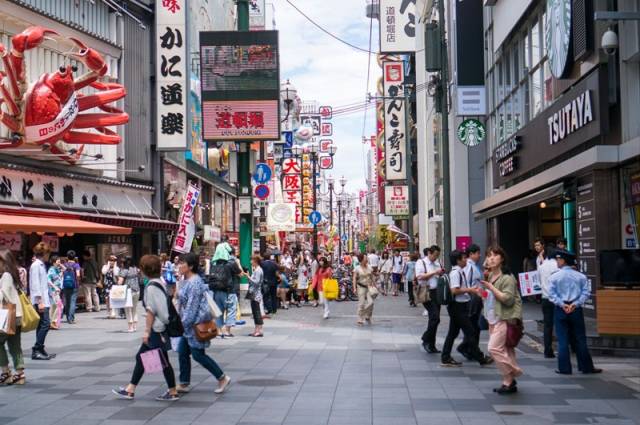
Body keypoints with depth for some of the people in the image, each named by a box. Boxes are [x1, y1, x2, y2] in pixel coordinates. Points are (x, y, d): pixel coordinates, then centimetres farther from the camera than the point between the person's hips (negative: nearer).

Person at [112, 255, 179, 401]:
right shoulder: (160, 283, 9)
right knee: (141, 357, 13)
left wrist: (147, 331, -15)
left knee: (163, 361, 0)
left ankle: (173, 392, 10)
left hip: (156, 330, -10)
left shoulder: (151, 287, -18)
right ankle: (130, 390, 17)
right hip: (160, 328, 10)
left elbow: (151, 311, -19)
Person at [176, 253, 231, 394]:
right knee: (182, 352, 10)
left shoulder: (195, 283, -20)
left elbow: (192, 307, -23)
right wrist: (182, 322, 17)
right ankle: (184, 384, 18)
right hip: (189, 324, 10)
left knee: (198, 354, -4)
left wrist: (184, 323, -19)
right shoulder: (186, 281, 10)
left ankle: (222, 378, 7)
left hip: (197, 323, -10)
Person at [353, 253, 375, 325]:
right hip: (361, 287, -4)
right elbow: (354, 279, -6)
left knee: (370, 302, -9)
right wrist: (354, 288, -14)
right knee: (361, 304, -3)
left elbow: (372, 278, 15)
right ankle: (360, 320, 7)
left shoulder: (369, 268, 8)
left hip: (369, 287, 4)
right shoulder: (357, 269, -5)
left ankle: (367, 317, 13)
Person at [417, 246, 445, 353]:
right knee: (435, 318, -17)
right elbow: (419, 276, -18)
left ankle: (431, 346, 16)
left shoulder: (437, 263, 17)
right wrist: (434, 273, -18)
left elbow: (441, 276, 29)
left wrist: (442, 274, 6)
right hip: (427, 293, -7)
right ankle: (426, 340, -3)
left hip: (437, 292, 7)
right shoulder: (421, 262, -4)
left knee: (434, 319, 9)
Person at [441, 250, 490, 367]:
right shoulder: (455, 273, -18)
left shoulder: (460, 272, 13)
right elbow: (454, 291, -25)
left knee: (453, 332, 12)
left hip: (460, 306, 10)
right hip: (457, 306, -10)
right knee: (470, 331, -3)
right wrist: (469, 290, -18)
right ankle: (480, 358, 5)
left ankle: (446, 358, 17)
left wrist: (471, 290, 10)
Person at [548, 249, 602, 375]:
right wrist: (575, 304, -11)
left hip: (560, 311, -2)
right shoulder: (580, 276, 0)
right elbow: (586, 292, -6)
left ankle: (564, 368, 4)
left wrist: (562, 304, -12)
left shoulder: (554, 277, -6)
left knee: (562, 340, 3)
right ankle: (586, 367, 13)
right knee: (580, 339, 9)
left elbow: (552, 294, -11)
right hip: (576, 310, 2)